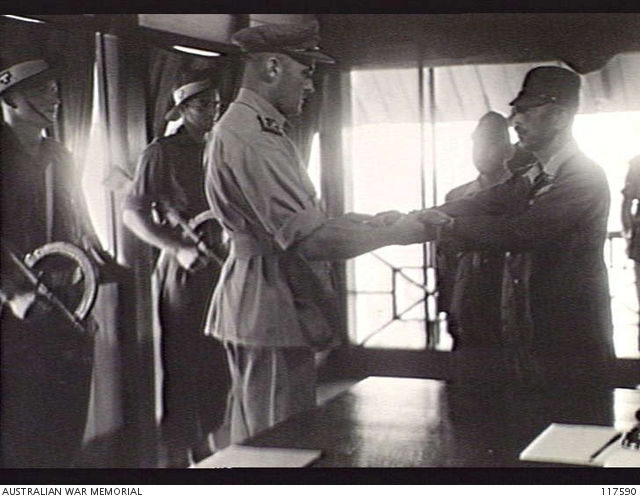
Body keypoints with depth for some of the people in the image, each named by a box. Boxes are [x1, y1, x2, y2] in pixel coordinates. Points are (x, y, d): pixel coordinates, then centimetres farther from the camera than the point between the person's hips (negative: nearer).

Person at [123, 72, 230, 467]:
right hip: (184, 271, -7)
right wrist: (180, 248, -19)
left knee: (217, 364, 11)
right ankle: (178, 456, 6)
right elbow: (133, 213, -9)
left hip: (219, 266, 7)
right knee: (183, 364, -3)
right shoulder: (162, 153, -4)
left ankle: (205, 444, 26)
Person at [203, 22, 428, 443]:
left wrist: (372, 221, 8)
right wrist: (399, 231, -16)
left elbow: (300, 220, 18)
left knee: (259, 440, 18)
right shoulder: (249, 138, -19)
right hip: (271, 311, -11)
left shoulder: (256, 130, 17)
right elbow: (308, 237, -26)